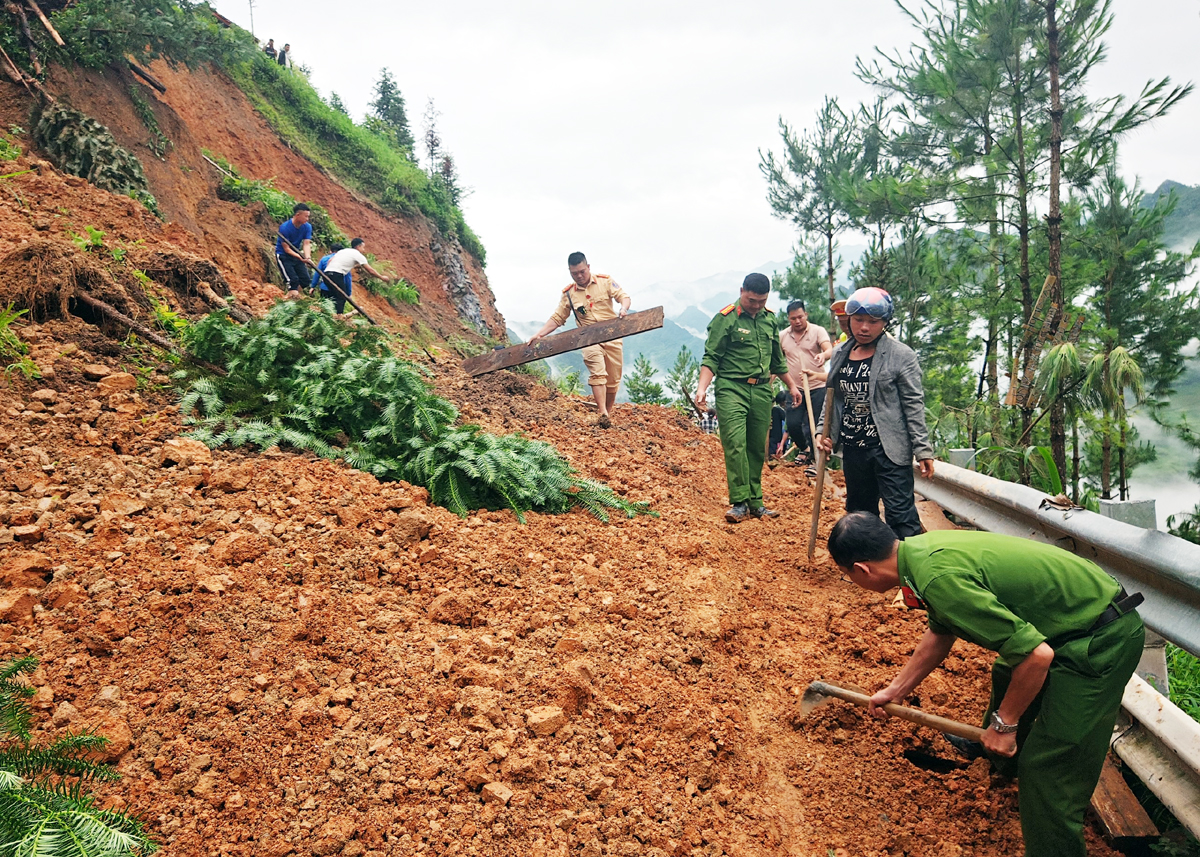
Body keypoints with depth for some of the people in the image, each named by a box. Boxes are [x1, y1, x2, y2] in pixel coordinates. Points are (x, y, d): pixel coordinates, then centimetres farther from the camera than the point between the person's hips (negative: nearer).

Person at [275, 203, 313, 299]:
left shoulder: (307, 227, -9)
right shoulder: (284, 227, -25)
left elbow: (306, 244, -14)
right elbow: (286, 249, -24)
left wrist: (308, 258, -34)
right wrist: (300, 257, -39)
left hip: (296, 254, 6)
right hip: (283, 255, -6)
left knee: (305, 279, 0)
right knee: (292, 280, -18)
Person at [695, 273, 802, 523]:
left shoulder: (769, 319, 13)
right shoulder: (725, 319, -5)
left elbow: (777, 358, 25)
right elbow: (711, 358, -7)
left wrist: (791, 385, 29)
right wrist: (702, 387, -20)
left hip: (762, 390, 6)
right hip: (732, 388, -5)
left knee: (757, 448, 8)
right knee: (735, 444, -14)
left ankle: (755, 502, 15)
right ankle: (739, 502, -11)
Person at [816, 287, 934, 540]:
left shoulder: (901, 355, -8)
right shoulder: (839, 354, 9)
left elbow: (914, 406, -8)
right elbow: (832, 398, 18)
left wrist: (922, 449, -11)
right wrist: (823, 430, 6)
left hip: (889, 449, -6)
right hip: (852, 448, 6)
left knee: (900, 514, -9)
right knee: (859, 512, 17)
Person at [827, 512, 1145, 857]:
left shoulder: (940, 579, -32)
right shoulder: (924, 546, -1)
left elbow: (1037, 654, -30)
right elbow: (941, 634, 16)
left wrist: (1005, 723, -15)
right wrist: (894, 690, 23)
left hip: (1103, 641, -11)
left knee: (1047, 768, -9)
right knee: (1007, 676, 34)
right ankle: (1008, 764, 62)